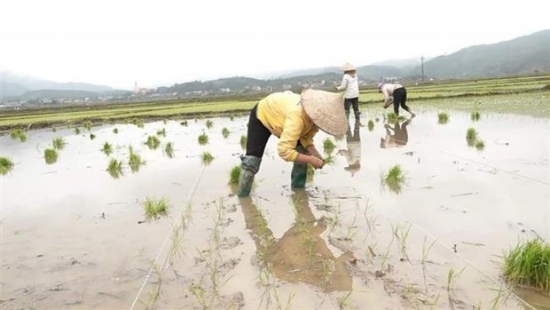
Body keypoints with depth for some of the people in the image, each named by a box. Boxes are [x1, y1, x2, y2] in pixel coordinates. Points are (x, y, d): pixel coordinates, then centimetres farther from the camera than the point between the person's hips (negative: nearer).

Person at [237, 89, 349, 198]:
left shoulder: (316, 115, -22)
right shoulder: (297, 116, -46)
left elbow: (306, 137, -8)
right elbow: (284, 151, -49)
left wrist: (315, 154, -25)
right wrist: (311, 160, -43)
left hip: (280, 114, 7)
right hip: (262, 115, -7)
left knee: (303, 152, -4)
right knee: (252, 159, -16)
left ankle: (298, 187, 12)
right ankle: (242, 195, 2)